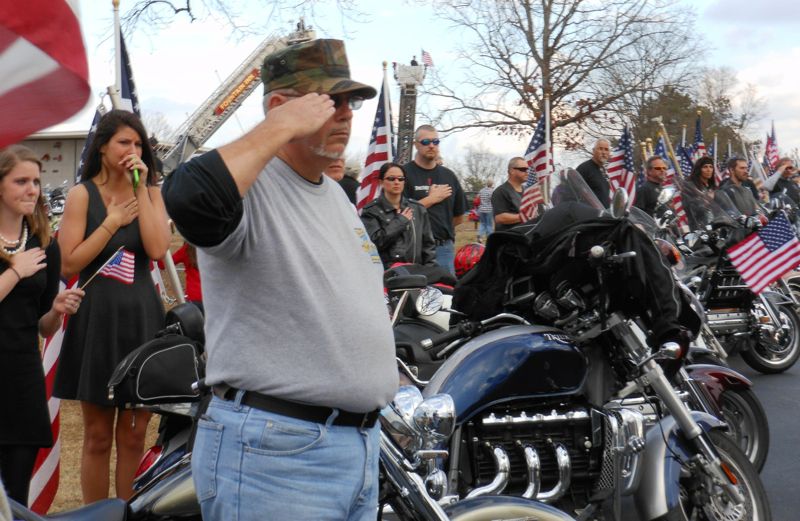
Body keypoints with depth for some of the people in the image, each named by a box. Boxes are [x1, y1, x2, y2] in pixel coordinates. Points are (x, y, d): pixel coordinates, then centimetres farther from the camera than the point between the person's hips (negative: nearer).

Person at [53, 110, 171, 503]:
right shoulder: (82, 194, 0)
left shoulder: (149, 192, 7)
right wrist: (113, 221, -10)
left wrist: (140, 191, -9)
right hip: (97, 318, -2)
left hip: (142, 318, 2)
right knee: (98, 436, 6)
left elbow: (157, 249, -10)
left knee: (133, 436, 6)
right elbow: (69, 264, -9)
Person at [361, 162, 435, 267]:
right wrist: (400, 221, -3)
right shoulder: (371, 211, 5)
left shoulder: (418, 209, 17)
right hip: (386, 271, -3)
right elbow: (375, 241, -10)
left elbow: (428, 244, 18)